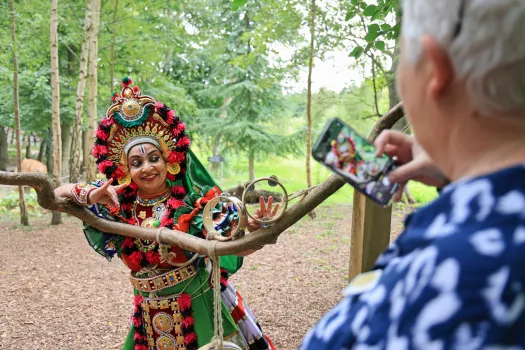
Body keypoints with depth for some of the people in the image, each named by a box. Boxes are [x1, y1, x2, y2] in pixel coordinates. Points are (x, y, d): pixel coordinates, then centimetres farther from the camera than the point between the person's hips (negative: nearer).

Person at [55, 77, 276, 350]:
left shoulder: (193, 202, -17)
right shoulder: (118, 206, -8)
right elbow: (57, 193, -5)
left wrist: (255, 229, -40)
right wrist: (91, 194, -26)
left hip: (200, 310, -3)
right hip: (149, 320, 3)